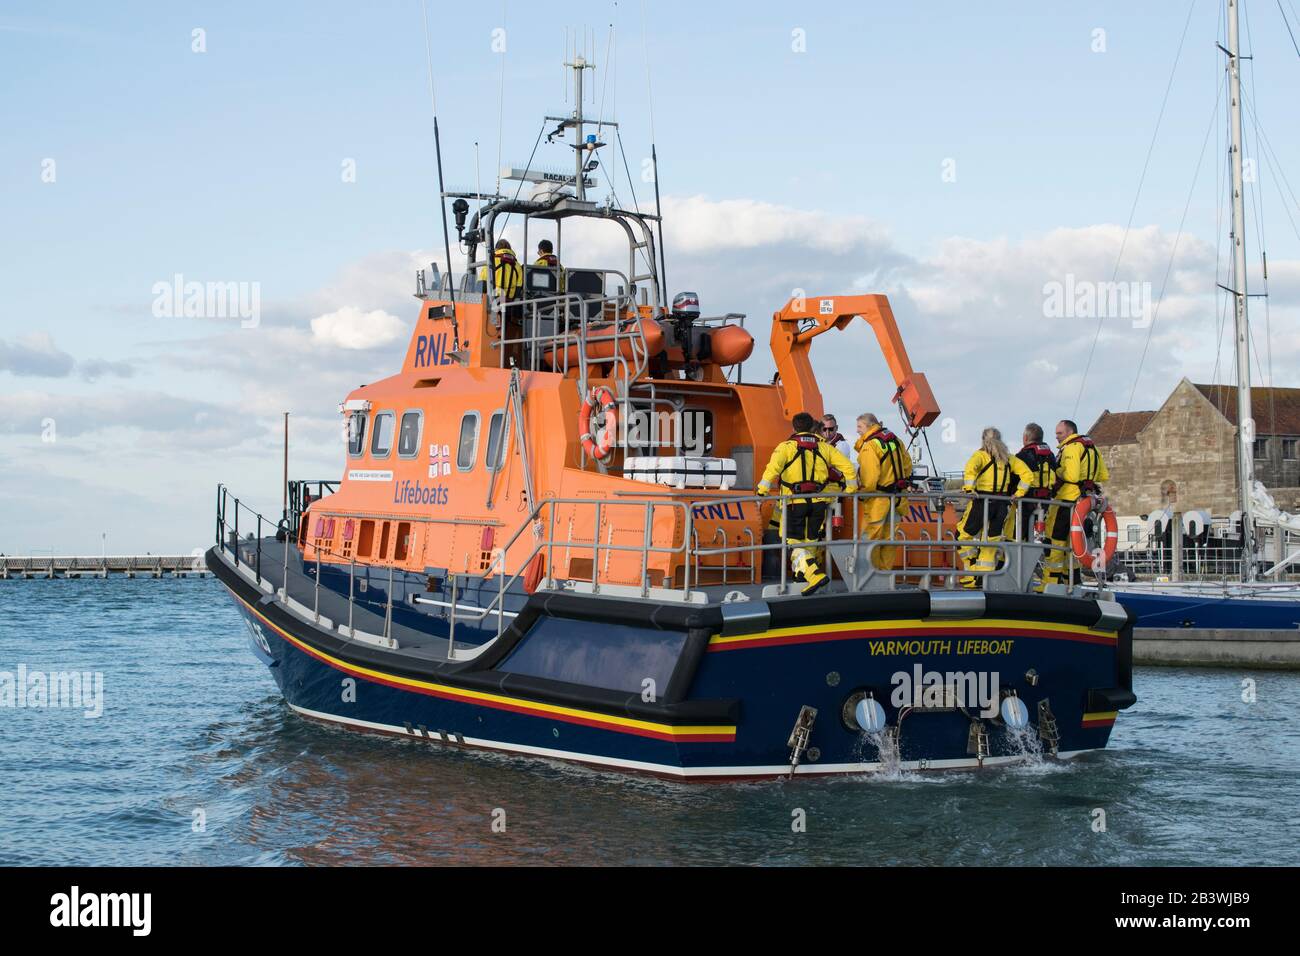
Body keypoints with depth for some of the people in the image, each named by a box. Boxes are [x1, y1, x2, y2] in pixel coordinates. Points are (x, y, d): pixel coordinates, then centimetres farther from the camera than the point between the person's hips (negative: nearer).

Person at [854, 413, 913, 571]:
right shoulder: (893, 438, 10)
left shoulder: (869, 446, -17)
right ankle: (885, 571, 18)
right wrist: (904, 482, 28)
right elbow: (907, 463, 19)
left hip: (879, 500, -8)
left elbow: (869, 476, -22)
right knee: (889, 538, 13)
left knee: (870, 538, 0)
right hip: (897, 498, 8)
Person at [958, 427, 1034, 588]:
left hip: (982, 502, -5)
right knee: (991, 541, 11)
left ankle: (972, 573, 3)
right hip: (1001, 505, 5)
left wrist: (969, 489, -24)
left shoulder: (981, 455, -2)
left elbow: (970, 469, -23)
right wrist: (1019, 493, 13)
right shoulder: (1008, 458, 13)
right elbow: (1028, 474, 11)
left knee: (963, 534, 10)